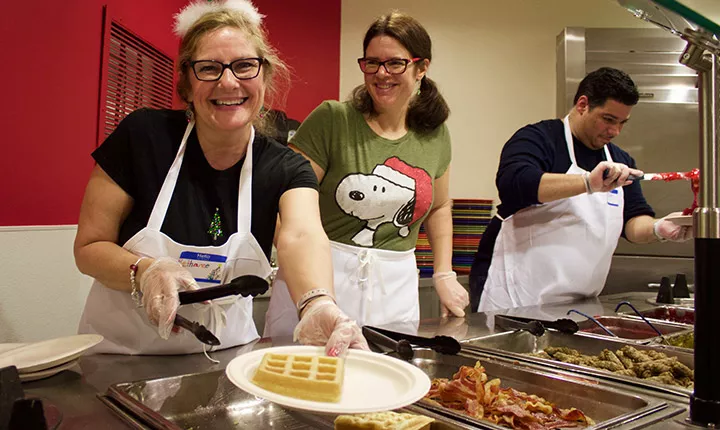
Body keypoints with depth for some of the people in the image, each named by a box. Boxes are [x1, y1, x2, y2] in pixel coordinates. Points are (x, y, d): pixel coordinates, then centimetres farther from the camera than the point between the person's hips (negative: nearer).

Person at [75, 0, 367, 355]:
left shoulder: (284, 169, -9)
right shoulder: (143, 136, -13)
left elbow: (301, 236, -30)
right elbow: (88, 247, -6)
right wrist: (144, 271, -28)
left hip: (224, 350, 0)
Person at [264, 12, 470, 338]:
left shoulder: (435, 135, 6)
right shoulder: (331, 119, -9)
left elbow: (439, 207, 20)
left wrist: (444, 274, 12)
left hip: (395, 287, 4)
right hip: (319, 276, -3)